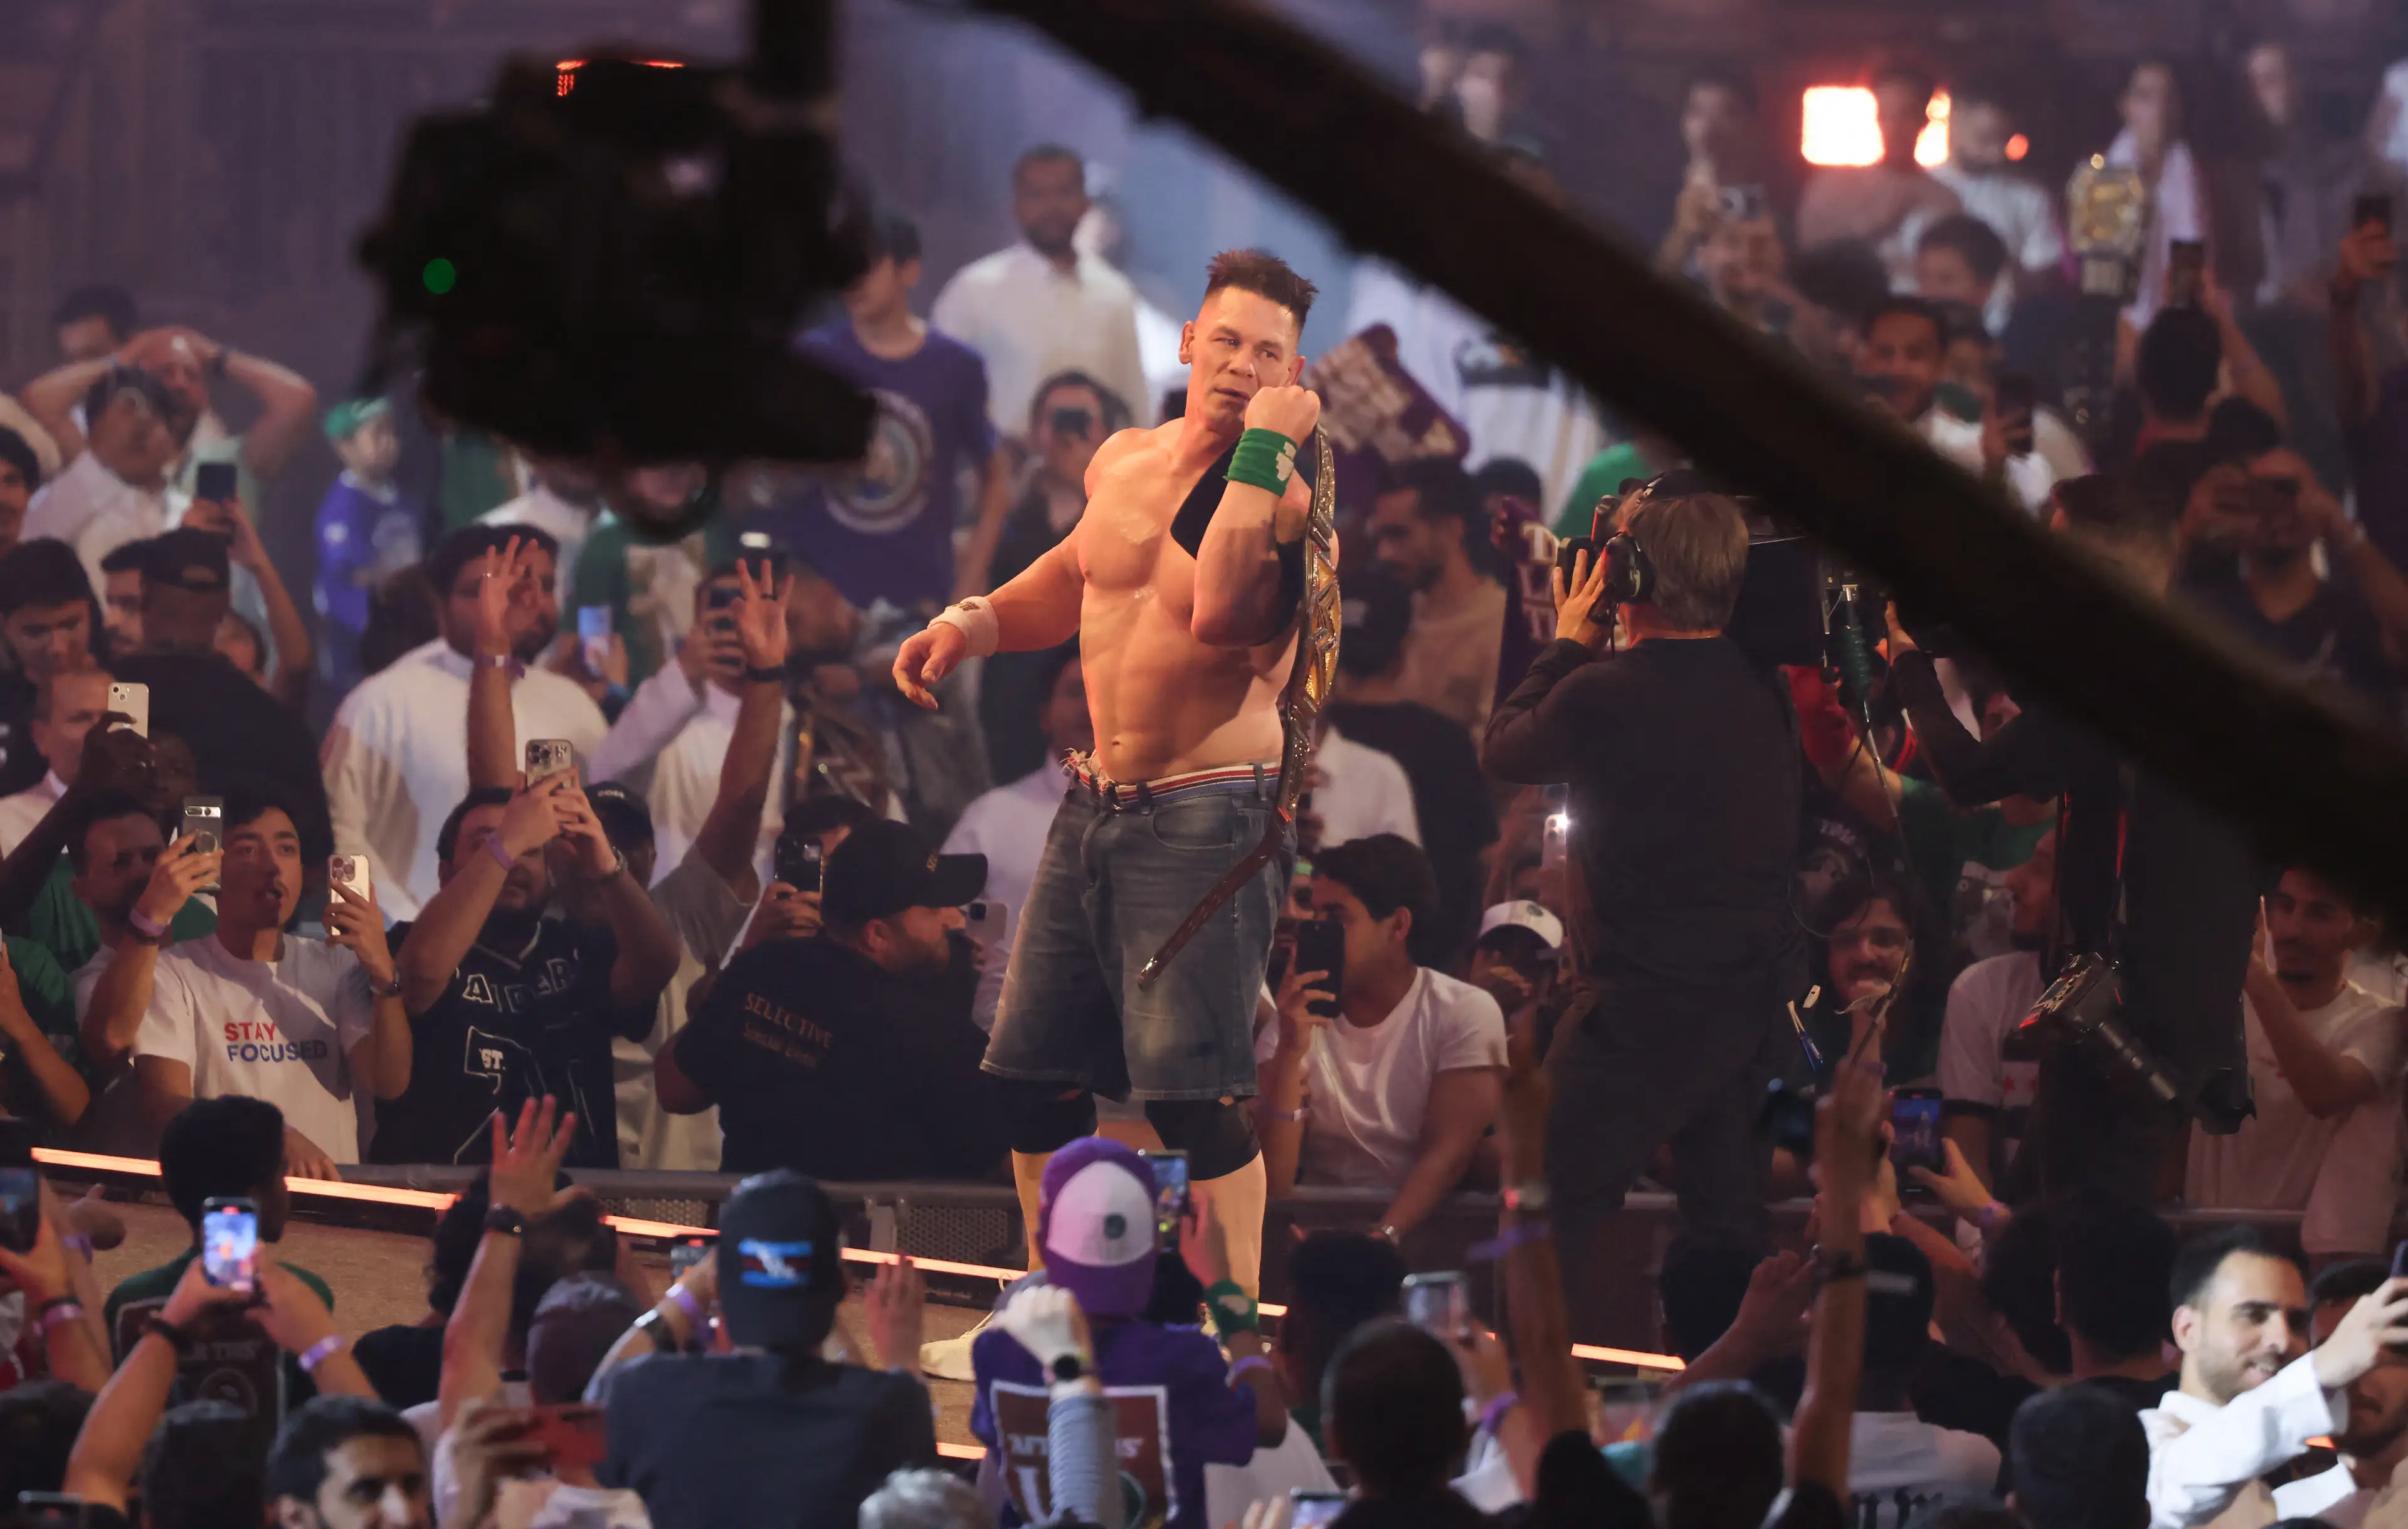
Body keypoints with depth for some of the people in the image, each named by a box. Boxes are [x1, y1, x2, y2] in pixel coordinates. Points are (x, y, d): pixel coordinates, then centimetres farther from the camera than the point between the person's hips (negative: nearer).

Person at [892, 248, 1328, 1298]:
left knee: (1194, 1088, -16)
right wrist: (968, 626, 15)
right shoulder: (1123, 463, 9)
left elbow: (1220, 610, -32)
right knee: (1031, 1073, 12)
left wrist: (1260, 449, -27)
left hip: (1206, 817, -7)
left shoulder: (1288, 503, -12)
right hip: (1093, 807, 7)